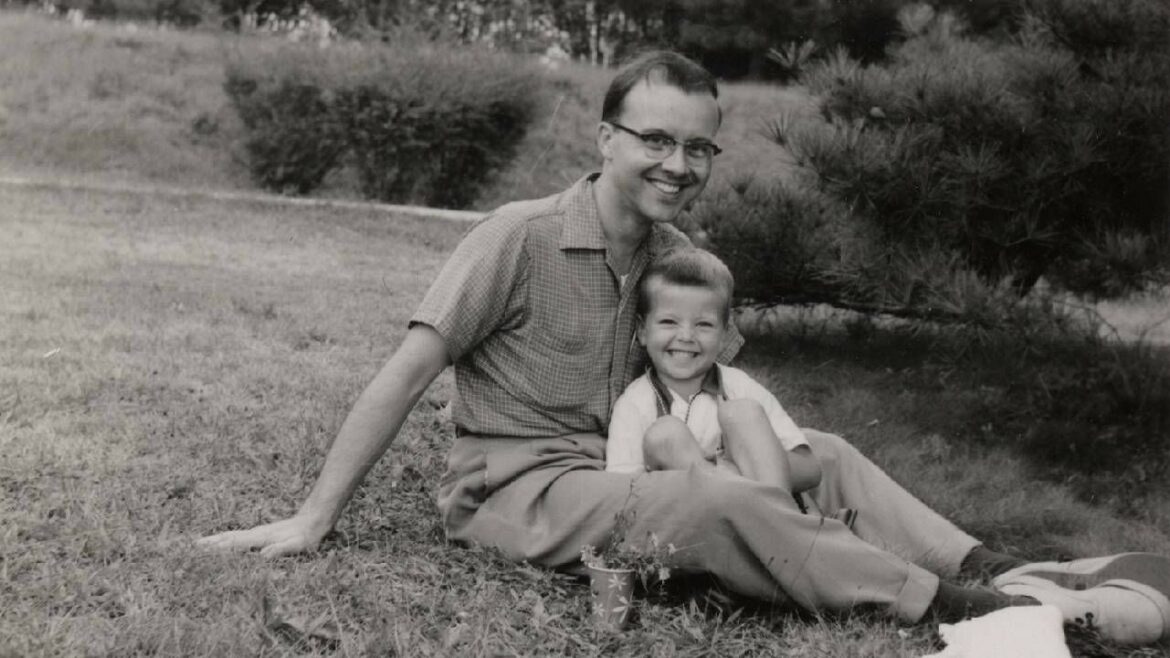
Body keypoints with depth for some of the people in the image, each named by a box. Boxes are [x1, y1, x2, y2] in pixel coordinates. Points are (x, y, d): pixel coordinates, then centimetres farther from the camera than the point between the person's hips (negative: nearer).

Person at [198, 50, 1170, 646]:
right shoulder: (519, 240, -14)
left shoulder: (682, 257, 6)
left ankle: (1000, 570, -13)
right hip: (514, 492, -7)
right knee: (718, 505, -31)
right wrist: (313, 521, -17)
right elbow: (407, 374, -16)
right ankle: (969, 610, -28)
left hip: (618, 475, 8)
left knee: (824, 454, -4)